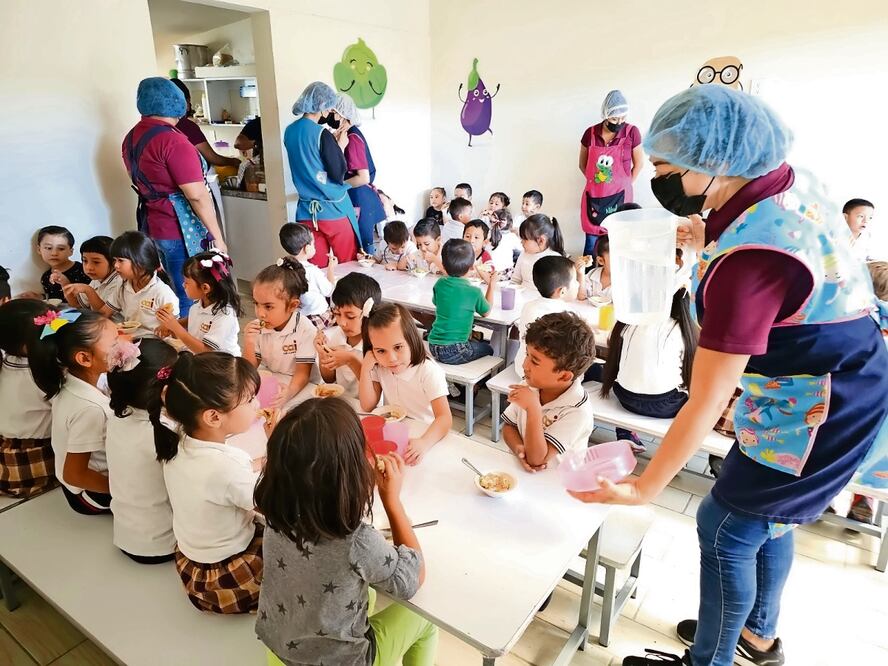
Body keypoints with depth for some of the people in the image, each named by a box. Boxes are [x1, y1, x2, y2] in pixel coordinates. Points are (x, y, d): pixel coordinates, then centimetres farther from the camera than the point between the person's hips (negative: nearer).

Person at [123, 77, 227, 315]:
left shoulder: (131, 138, 9)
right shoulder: (172, 140, -18)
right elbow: (196, 195, -21)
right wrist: (218, 237, -16)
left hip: (152, 225, 9)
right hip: (182, 229, -9)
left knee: (178, 292, 19)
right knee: (191, 298, 1)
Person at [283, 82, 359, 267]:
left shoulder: (290, 132, 7)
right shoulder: (322, 134, -15)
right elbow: (339, 176, -13)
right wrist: (340, 146, -1)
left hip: (307, 211, 7)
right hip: (333, 210, -6)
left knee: (317, 267, 10)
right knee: (349, 266, 9)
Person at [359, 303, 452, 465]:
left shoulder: (429, 371, -21)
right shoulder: (379, 367, -5)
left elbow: (444, 418, -29)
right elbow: (368, 406, -3)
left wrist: (423, 443, -48)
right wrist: (365, 368, -15)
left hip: (424, 435, -3)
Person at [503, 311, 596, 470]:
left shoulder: (577, 412, -20)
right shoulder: (531, 385, -5)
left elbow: (536, 459, -22)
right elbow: (509, 426, 5)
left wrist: (533, 408, -30)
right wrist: (519, 449, -14)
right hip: (521, 469, 4)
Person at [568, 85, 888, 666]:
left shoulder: (746, 259, -32)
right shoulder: (794, 188, -5)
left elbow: (704, 406, -29)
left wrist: (643, 489, -19)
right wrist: (712, 247, 4)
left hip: (816, 419, -9)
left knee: (726, 530, 6)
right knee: (766, 516, 24)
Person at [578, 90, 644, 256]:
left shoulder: (632, 132, -6)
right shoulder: (590, 133, -1)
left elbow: (639, 164, 4)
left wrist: (624, 186, 7)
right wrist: (596, 182, 7)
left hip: (618, 196, -1)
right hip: (594, 196, 2)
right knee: (591, 242, 5)